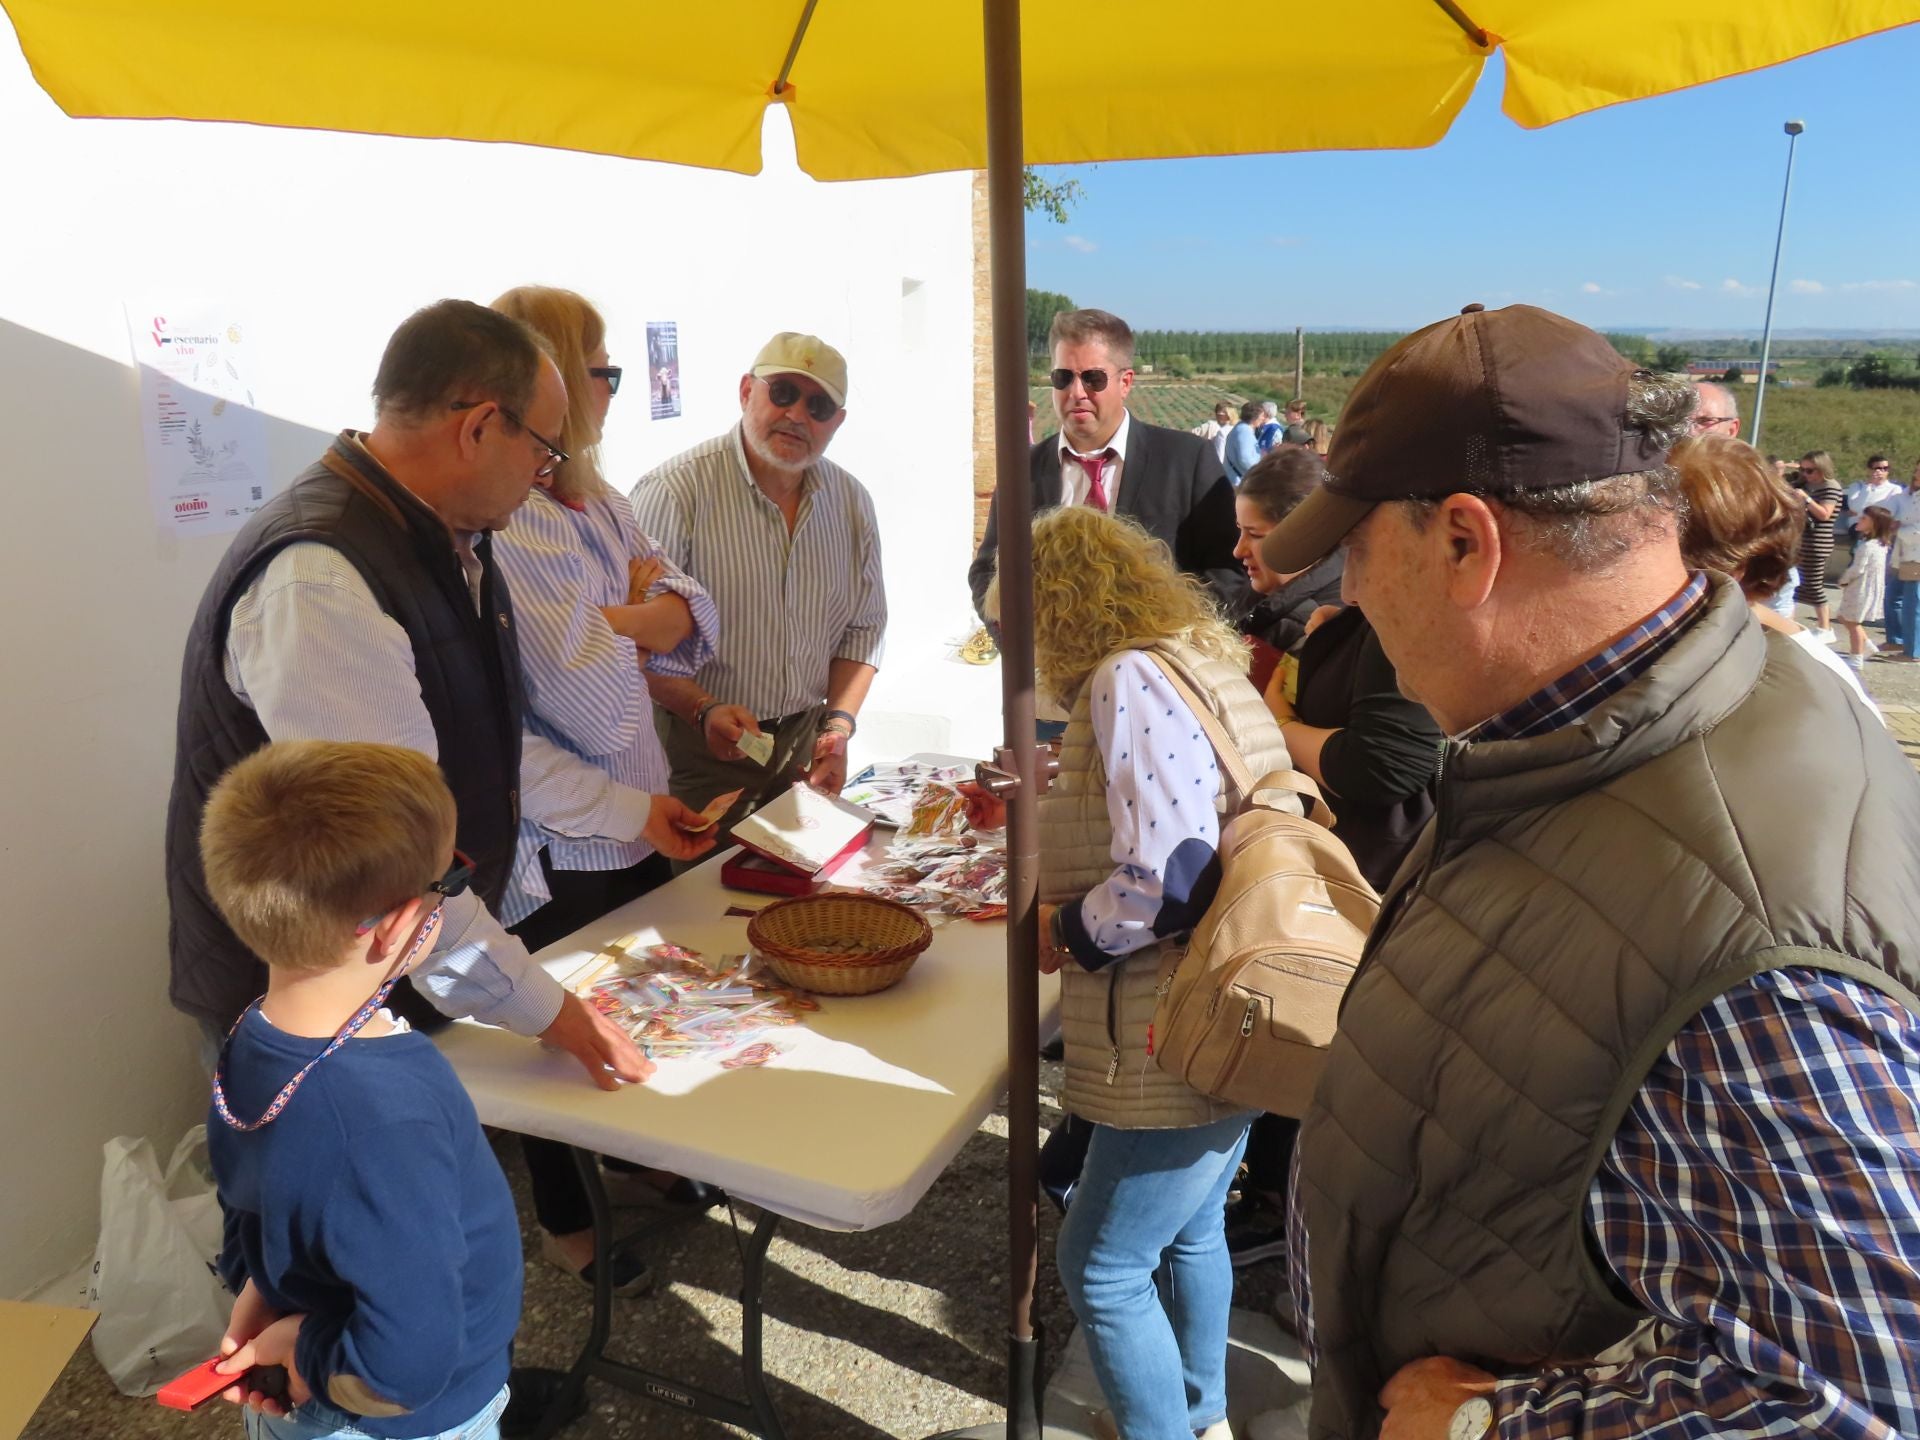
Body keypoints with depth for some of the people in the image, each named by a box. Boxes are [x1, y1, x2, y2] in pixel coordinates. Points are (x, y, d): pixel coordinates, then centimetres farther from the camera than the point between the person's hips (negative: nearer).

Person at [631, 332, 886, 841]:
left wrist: (839, 723, 0)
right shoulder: (675, 490, -14)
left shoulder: (852, 503, 4)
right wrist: (703, 710, -27)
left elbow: (863, 628, 12)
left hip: (806, 747, 5)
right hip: (700, 755, -5)